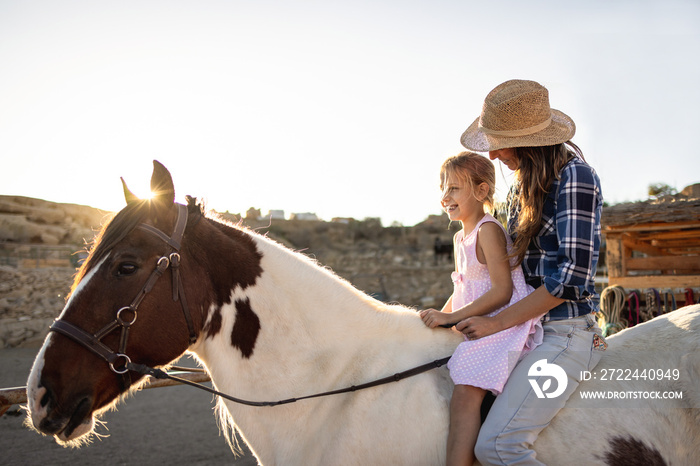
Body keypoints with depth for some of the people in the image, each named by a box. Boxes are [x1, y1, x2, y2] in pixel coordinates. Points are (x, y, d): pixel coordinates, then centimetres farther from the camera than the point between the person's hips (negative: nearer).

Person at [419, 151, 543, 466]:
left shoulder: (488, 230, -13)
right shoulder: (460, 238, 17)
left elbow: (502, 291, -20)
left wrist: (452, 317, -20)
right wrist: (439, 318, 11)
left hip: (501, 324, -10)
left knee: (465, 396, -23)